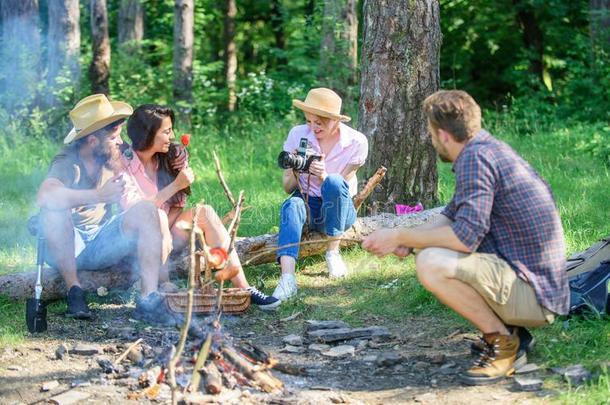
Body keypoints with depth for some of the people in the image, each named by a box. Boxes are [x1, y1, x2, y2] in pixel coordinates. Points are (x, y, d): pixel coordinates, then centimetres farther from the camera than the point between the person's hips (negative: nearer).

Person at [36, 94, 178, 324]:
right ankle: (74, 290, -23)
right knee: (54, 210, -32)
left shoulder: (113, 159, 2)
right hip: (68, 248, -5)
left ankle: (149, 299, -24)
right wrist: (100, 196, -38)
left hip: (103, 244, 5)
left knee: (146, 211, -16)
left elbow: (132, 204, 1)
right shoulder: (68, 163, -16)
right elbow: (44, 196, -37)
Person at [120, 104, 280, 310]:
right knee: (156, 216, -35)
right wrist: (175, 185, -22)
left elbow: (176, 207, 8)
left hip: (164, 235, 6)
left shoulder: (166, 159, 7)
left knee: (205, 213, -17)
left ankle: (243, 288, -24)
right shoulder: (124, 163, -11)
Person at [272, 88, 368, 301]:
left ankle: (333, 252, -20)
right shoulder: (298, 135, -6)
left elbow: (337, 189, -13)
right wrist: (294, 171, -25)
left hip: (340, 212, -1)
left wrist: (322, 176, -34)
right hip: (308, 206, 1)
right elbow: (287, 188, -3)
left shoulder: (356, 142, -11)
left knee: (334, 181, -34)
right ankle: (287, 278, -52)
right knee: (292, 205, -35)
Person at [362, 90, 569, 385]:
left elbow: (466, 236, -26)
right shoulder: (487, 148, 13)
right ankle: (508, 331, 14)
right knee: (432, 250, 21)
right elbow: (452, 215, 22)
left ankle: (502, 341, -8)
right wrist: (407, 240, 6)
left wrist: (400, 237, -14)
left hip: (533, 293, -10)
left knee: (431, 264, -26)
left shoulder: (475, 157, -18)